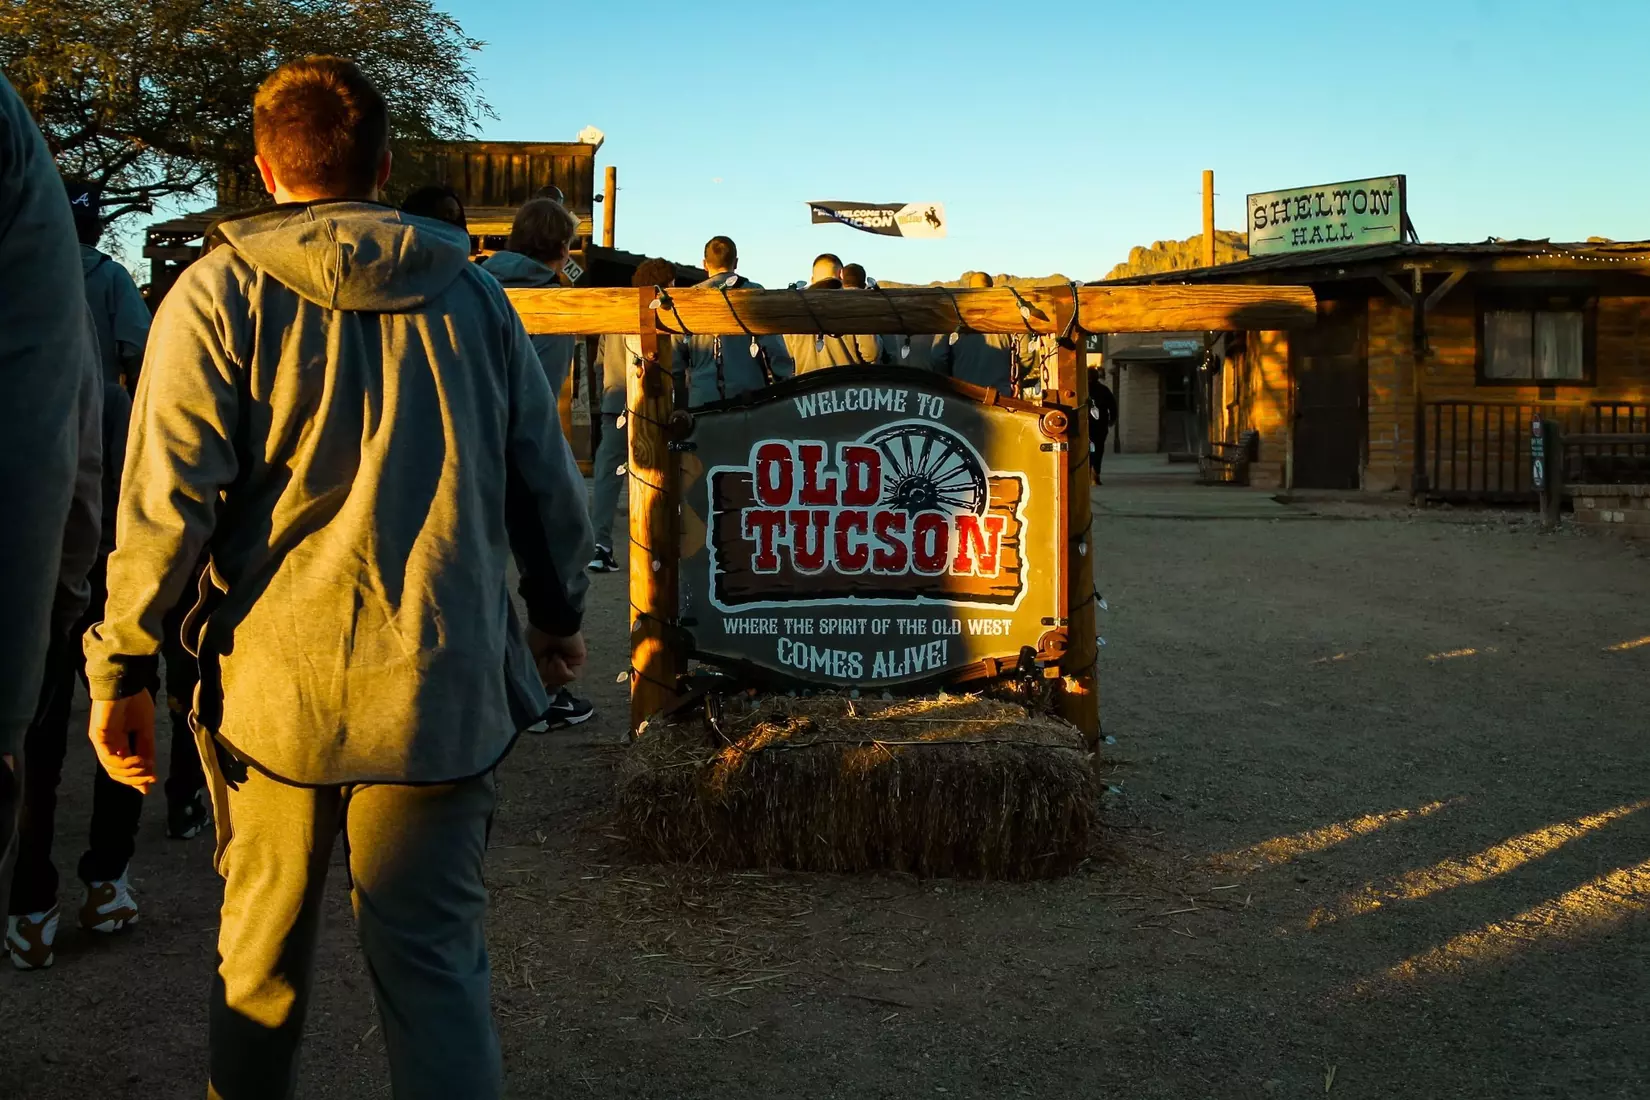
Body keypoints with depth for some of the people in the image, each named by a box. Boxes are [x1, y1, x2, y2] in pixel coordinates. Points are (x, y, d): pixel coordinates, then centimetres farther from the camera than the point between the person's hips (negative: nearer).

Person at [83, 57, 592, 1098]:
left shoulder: (222, 293, -2)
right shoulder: (473, 294, 6)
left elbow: (165, 502, -9)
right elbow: (548, 486, 9)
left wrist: (122, 668, 0)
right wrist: (560, 619, 24)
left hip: (274, 688, -1)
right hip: (444, 689, 1)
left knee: (261, 955, 16)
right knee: (438, 963, 6)